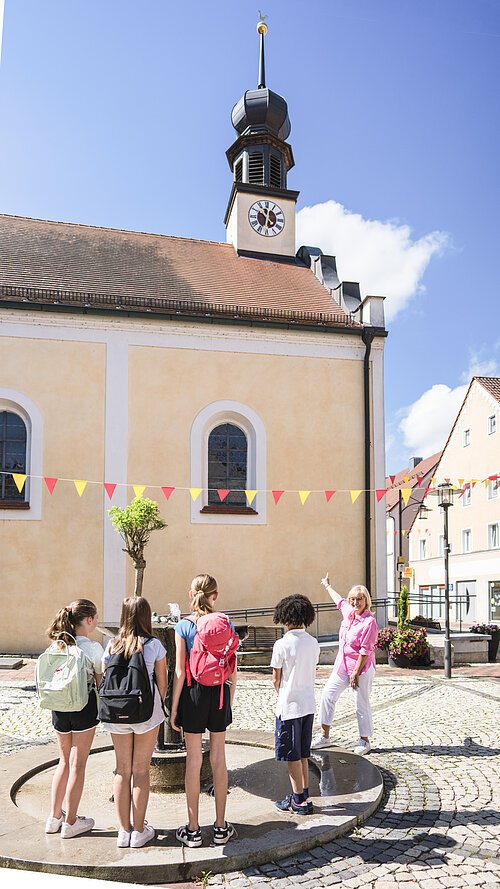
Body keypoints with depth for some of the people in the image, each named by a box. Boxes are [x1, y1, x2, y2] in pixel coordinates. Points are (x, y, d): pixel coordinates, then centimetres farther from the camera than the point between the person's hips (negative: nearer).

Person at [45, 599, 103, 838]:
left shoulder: (57, 646, -1)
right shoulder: (93, 648, -15)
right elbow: (101, 682, -7)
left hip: (59, 708, 5)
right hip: (84, 708, -5)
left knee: (64, 761, 21)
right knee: (77, 765, 8)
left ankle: (55, 817, 27)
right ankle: (70, 823, 16)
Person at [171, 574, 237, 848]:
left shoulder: (183, 626, -9)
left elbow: (180, 672, -9)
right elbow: (233, 671, 1)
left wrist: (174, 709, -1)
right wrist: (229, 700, 14)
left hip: (193, 693, -2)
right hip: (219, 692, 2)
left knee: (194, 761, 8)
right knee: (218, 759, 12)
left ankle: (193, 830, 17)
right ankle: (221, 827, 21)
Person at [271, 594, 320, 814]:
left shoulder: (282, 644, -16)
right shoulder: (313, 643, 1)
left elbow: (276, 679, -8)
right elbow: (312, 671, 8)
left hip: (290, 706, -6)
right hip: (309, 704, 6)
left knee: (292, 755, 6)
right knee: (302, 754, 17)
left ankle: (299, 800, 14)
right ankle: (304, 796, 24)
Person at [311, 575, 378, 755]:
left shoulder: (369, 622, -19)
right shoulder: (348, 612, 3)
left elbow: (365, 651, -19)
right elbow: (339, 600, 27)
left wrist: (355, 673, -19)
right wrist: (327, 586, 42)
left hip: (361, 669, -8)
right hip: (342, 666, 8)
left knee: (362, 705, 1)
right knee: (328, 695, 8)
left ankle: (364, 741, 18)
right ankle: (324, 736, 18)